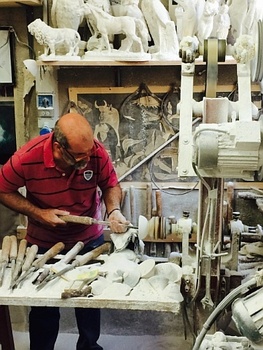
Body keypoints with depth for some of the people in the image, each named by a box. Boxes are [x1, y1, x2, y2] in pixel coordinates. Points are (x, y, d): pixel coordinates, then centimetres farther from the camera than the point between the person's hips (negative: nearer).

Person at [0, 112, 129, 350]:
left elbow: (111, 185, -10)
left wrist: (114, 210, -30)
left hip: (89, 240, 2)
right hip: (44, 243, -1)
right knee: (44, 306, 17)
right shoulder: (27, 158, -29)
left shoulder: (97, 152, -26)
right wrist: (38, 213, -24)